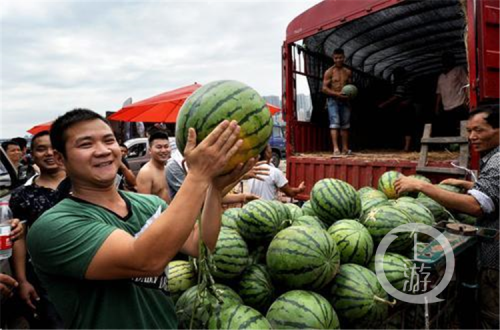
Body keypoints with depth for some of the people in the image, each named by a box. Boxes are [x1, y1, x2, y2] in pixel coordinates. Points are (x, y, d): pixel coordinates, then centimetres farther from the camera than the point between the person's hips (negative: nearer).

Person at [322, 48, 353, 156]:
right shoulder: (329, 72, -1)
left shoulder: (348, 72, 12)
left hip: (345, 101, 5)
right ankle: (335, 148, -19)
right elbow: (324, 88, -7)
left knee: (345, 125, 6)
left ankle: (345, 148, 13)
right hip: (333, 100, -5)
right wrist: (337, 94, -19)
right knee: (335, 123, -14)